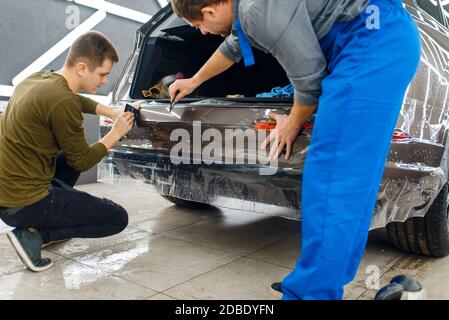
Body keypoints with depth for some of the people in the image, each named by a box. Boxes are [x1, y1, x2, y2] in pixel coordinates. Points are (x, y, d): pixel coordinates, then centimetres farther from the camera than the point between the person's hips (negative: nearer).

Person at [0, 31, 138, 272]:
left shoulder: (40, 78, 3)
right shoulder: (62, 101, -23)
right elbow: (82, 162, -11)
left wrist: (112, 113, 13)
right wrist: (116, 133, 1)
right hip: (22, 202, -9)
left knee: (75, 151, 28)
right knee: (118, 218, 1)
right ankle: (34, 235, -4)